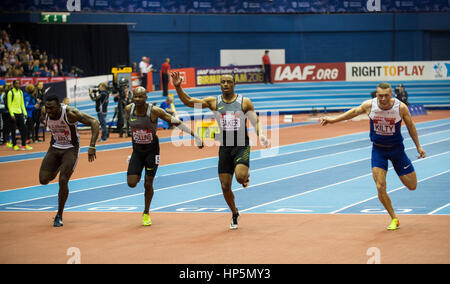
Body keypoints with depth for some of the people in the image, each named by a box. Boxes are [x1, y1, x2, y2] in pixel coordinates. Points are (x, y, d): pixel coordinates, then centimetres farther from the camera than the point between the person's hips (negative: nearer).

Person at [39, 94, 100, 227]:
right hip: (54, 148, 5)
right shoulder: (45, 112, -13)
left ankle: (59, 216, 1)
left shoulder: (70, 113, -27)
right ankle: (57, 170, 32)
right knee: (43, 180, -4)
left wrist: (92, 146, -32)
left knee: (63, 181, -17)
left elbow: (94, 122, -27)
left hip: (71, 149, -5)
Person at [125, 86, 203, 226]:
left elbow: (176, 122, -15)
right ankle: (139, 175, 28)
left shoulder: (154, 111, -20)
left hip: (152, 150, -3)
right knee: (131, 183, -9)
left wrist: (194, 136, -15)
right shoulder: (129, 109, -9)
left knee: (148, 184, 1)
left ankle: (146, 213, 22)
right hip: (137, 151, 3)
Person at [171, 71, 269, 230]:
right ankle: (235, 215, 27)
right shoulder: (214, 102, 2)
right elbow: (188, 101, -2)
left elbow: (256, 121, 0)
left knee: (240, 176, -27)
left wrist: (260, 135, -19)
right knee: (225, 186, 3)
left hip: (242, 147, -3)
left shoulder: (244, 102, -1)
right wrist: (178, 87, -17)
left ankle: (246, 177, 12)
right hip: (224, 148, 3)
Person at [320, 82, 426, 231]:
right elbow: (354, 112, 4)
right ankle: (394, 219, 7)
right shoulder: (369, 105, -17)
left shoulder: (401, 107, -19)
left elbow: (411, 126, -2)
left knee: (412, 185, 1)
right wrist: (333, 120, 9)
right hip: (378, 149, 0)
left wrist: (418, 146, 6)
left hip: (396, 148, 0)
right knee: (380, 187, -12)